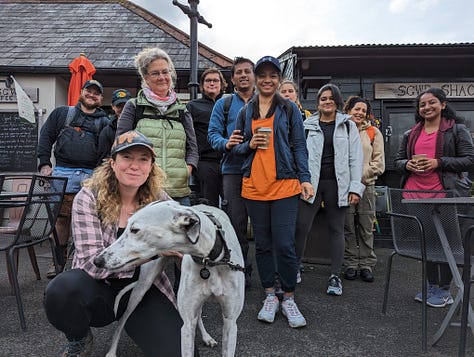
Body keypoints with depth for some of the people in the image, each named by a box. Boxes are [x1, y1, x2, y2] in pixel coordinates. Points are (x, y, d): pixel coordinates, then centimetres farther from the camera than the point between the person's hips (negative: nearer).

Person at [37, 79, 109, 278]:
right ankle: (59, 260, 14)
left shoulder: (104, 122, 16)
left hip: (91, 176, 0)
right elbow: (46, 136, 14)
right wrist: (44, 163, 4)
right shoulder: (62, 113, 17)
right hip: (62, 172, 1)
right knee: (61, 216, 2)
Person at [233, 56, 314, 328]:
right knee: (263, 244, 9)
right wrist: (250, 144, -6)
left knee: (285, 245, -5)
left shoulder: (290, 109, 7)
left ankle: (289, 298, 14)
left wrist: (305, 179, -5)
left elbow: (299, 146, 4)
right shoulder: (246, 111, 13)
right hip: (254, 185, 3)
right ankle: (270, 296, 24)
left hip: (284, 185, -2)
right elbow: (237, 147, 15)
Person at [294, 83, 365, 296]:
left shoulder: (348, 125, 8)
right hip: (311, 182, 0)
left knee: (336, 229, 7)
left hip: (337, 183, 0)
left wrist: (355, 187, -5)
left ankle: (335, 276, 16)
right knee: (302, 226, -4)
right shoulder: (307, 126, 9)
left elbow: (355, 158, 3)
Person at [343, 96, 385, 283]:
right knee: (348, 227, 5)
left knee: (366, 228, 6)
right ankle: (351, 263, 17)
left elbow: (379, 163, 3)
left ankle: (367, 264, 16)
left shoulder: (373, 132, 8)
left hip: (366, 185, 1)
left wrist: (360, 175, -9)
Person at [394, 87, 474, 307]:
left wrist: (438, 163, -15)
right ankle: (431, 285, 26)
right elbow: (398, 161, 17)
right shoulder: (410, 134, 16)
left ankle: (444, 289, 17)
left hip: (445, 194, -4)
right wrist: (407, 164, -6)